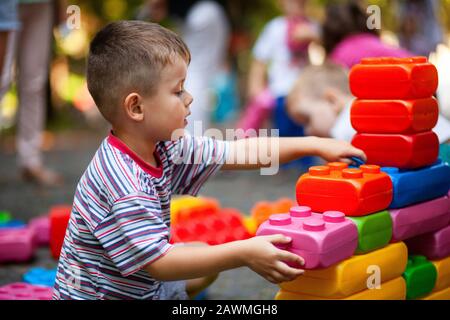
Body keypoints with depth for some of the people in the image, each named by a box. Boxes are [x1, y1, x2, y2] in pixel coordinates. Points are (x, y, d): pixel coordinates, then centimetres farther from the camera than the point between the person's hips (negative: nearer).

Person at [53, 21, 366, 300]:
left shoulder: (164, 148, -4)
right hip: (100, 292, -9)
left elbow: (238, 151, 2)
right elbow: (158, 263, -32)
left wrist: (313, 145, 1)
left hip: (143, 286, 9)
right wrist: (243, 254, -35)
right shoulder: (124, 186, -31)